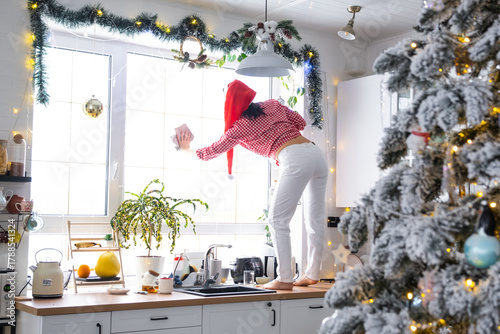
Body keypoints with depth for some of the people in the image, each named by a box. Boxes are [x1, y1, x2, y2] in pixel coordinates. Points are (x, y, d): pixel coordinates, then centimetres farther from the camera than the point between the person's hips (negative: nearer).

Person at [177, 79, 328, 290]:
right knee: (315, 219, 10)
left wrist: (187, 149, 35)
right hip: (316, 152, 7)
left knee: (277, 219, -2)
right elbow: (300, 122, 21)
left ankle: (285, 279, -6)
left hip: (295, 159, -7)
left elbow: (210, 152, 18)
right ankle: (312, 274, 16)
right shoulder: (273, 104, 20)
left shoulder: (241, 126, 8)